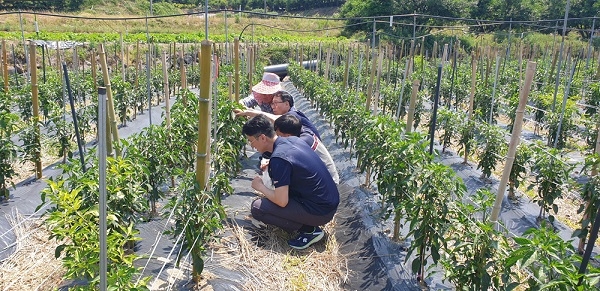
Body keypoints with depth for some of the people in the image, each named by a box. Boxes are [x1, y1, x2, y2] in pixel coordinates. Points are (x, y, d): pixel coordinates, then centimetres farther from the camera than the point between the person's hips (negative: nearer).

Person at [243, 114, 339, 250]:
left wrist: (260, 187, -4)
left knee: (257, 208, -8)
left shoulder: (279, 158, -23)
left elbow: (281, 202, -22)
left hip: (320, 212, -9)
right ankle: (308, 223, 15)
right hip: (331, 201, 9)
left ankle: (309, 230, -2)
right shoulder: (293, 140, 2)